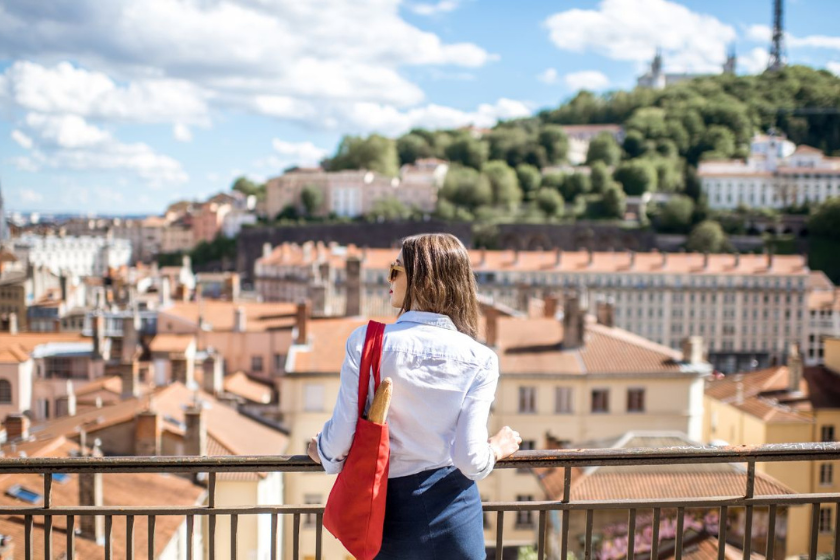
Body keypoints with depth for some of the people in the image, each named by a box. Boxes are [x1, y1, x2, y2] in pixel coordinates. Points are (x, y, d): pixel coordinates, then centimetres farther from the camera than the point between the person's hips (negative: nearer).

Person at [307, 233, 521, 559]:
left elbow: (342, 437, -12)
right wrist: (496, 450, 9)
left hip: (389, 504, 0)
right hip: (455, 512, 1)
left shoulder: (365, 343, -12)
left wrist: (324, 452, 12)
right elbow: (470, 458, -14)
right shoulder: (480, 360, -10)